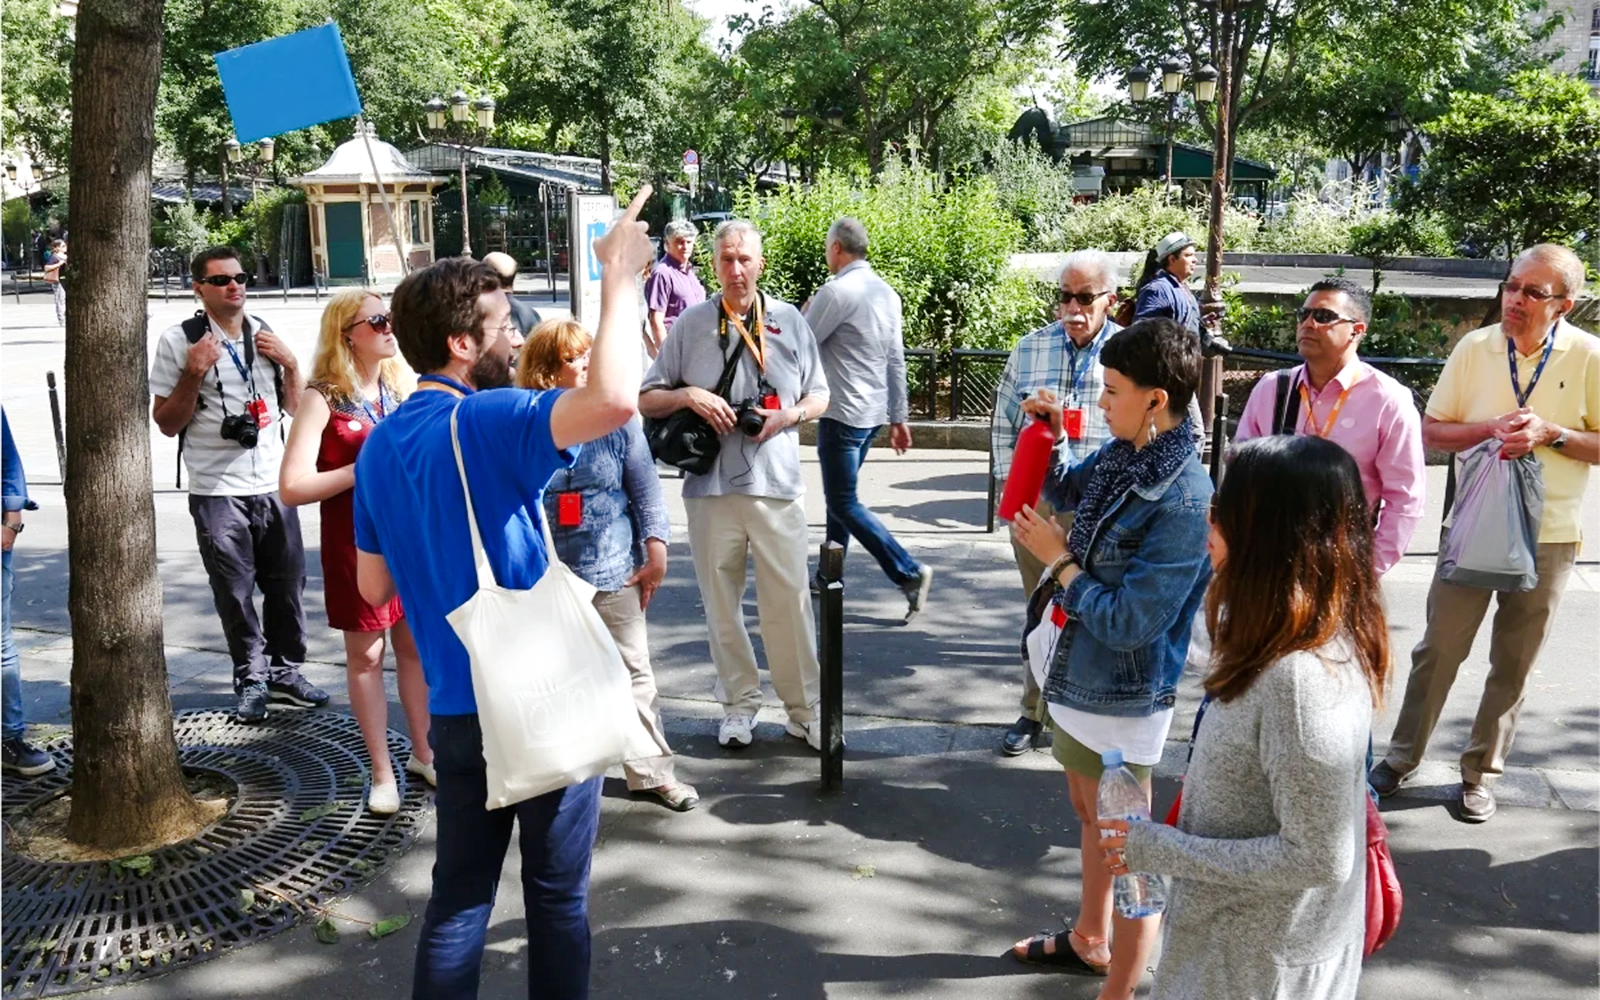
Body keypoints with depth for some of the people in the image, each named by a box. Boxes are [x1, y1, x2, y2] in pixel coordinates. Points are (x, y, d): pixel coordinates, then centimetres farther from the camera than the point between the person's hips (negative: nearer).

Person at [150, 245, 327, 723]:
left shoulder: (265, 333, 8)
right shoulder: (179, 341, -5)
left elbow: (293, 407, 14)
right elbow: (166, 423, -5)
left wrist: (290, 363, -2)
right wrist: (193, 373, -17)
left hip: (273, 485, 4)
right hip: (217, 493, -4)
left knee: (287, 583, 9)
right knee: (236, 592, 5)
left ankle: (285, 672, 24)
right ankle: (251, 679, 20)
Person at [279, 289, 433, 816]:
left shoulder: (399, 384, 5)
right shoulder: (323, 398, -11)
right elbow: (292, 487, -17)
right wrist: (366, 469, -20)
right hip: (355, 540, -5)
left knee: (416, 645, 13)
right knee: (366, 654, 7)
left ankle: (423, 753, 30)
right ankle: (382, 773, 19)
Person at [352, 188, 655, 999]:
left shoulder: (380, 447, 5)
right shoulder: (489, 422, -18)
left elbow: (373, 587, 12)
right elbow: (614, 400, -36)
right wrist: (619, 280, -25)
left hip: (457, 709, 6)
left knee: (459, 896, 16)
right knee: (557, 896, 10)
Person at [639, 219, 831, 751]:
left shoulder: (790, 321, 7)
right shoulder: (691, 324, 5)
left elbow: (820, 396, 13)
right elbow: (647, 400, 7)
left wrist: (791, 415, -7)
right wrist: (688, 395, -12)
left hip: (777, 484, 0)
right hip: (711, 485, 1)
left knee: (789, 599, 1)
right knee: (721, 602, 9)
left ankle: (804, 708, 15)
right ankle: (740, 703, 25)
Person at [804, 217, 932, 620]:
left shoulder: (836, 291, -16)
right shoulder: (886, 292, 9)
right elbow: (897, 359, 12)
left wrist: (805, 313, 10)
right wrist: (899, 416, 16)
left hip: (842, 413, -9)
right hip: (874, 413, 9)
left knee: (844, 504, -4)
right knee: (840, 494, 19)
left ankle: (909, 573, -10)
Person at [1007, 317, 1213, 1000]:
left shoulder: (1183, 501, -27)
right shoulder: (1120, 455, -3)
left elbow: (1128, 622, -26)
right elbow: (1065, 490, 19)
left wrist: (1058, 559, -17)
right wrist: (1048, 439, 0)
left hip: (1119, 701, -9)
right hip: (1076, 677, 9)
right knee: (1091, 820, 27)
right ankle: (1090, 941, 49)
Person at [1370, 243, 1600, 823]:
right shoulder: (1475, 349, -3)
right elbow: (1431, 432, 2)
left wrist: (1550, 434, -18)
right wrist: (1491, 430, -15)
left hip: (1548, 535, 0)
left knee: (1514, 664, 10)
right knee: (1438, 649, 5)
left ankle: (1482, 771, 25)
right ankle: (1402, 758, 19)